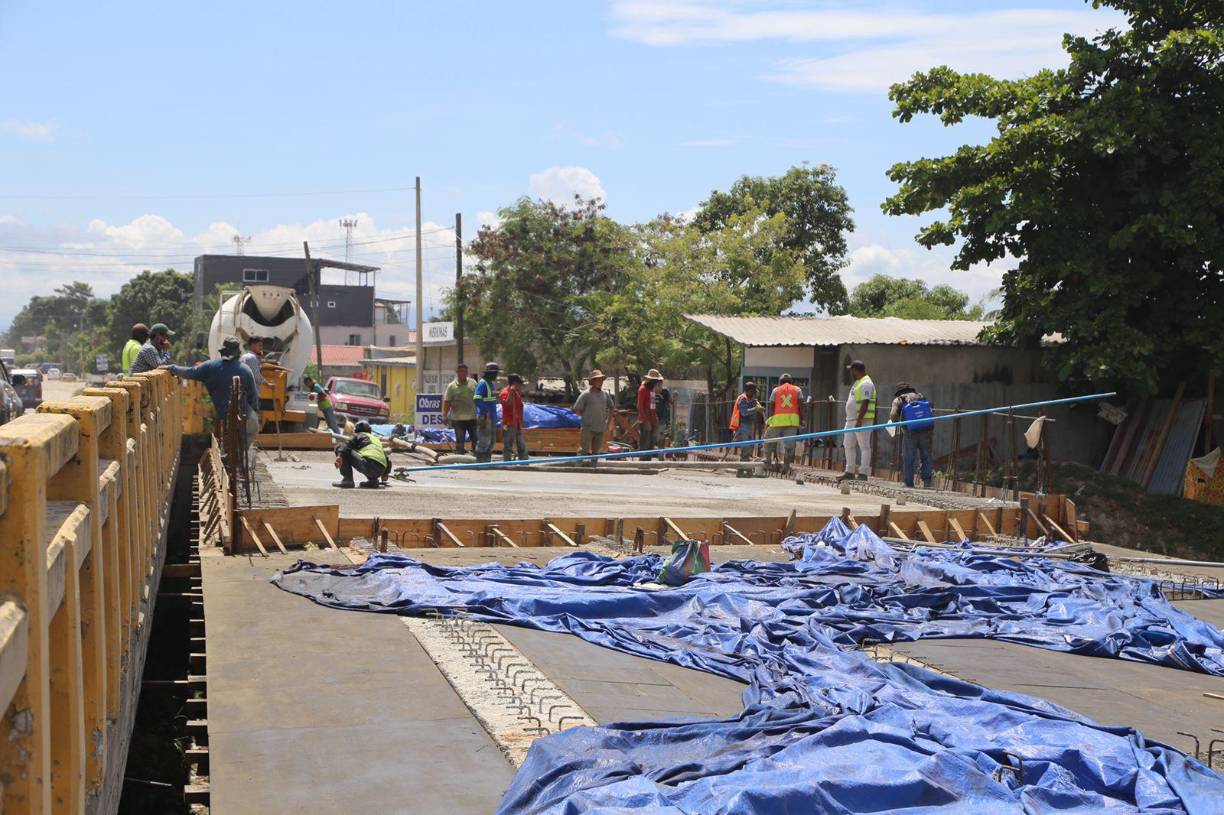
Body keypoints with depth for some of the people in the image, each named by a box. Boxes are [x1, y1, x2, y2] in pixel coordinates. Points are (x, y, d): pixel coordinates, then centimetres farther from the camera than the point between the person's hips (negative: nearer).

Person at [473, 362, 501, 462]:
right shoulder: (482, 383, -14)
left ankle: (487, 460, 21)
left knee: (492, 440, 14)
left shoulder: (492, 383, 16)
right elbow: (477, 399, -22)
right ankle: (480, 461, -5)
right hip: (484, 417, -10)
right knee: (484, 440, -9)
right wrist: (486, 411, -23)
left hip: (492, 416, 10)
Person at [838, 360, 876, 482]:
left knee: (864, 446, -7)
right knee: (848, 445, 13)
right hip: (851, 419, 11)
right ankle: (850, 472, 20)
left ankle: (863, 473, -8)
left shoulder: (866, 384, -14)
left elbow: (865, 403, -21)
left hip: (862, 420, -11)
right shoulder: (858, 382, 19)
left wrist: (859, 420, -25)